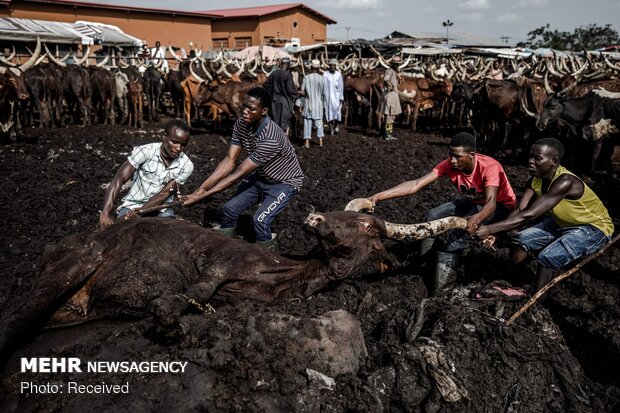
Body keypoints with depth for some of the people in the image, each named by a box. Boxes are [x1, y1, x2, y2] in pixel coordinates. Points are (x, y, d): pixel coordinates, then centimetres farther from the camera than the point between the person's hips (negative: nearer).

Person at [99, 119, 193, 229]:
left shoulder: (186, 166, -11)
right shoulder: (145, 152, -18)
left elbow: (165, 193, -15)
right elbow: (118, 180, -24)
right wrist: (106, 213, -36)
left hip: (160, 209, 2)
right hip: (133, 205, -2)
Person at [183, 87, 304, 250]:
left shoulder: (271, 139, -37)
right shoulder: (241, 124, -15)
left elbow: (239, 173, -34)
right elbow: (229, 161, -16)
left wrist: (203, 195, -33)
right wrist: (202, 188, -26)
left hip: (284, 182, -7)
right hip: (260, 177, 7)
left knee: (260, 220, -23)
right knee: (229, 209, -3)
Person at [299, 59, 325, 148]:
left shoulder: (306, 78, -8)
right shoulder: (321, 79, -4)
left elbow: (303, 92, -9)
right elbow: (323, 93, 2)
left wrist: (298, 92, 11)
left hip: (308, 103, -1)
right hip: (318, 104, 1)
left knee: (307, 123, 4)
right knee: (319, 123, 11)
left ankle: (307, 142, 2)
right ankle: (320, 141, 11)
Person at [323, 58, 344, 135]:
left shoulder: (339, 74, 2)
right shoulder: (325, 74, -2)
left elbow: (341, 86, 4)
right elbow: (323, 86, -2)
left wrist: (341, 97, 0)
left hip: (337, 96, 1)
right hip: (328, 96, -1)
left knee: (337, 110, -8)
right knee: (329, 111, -1)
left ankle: (336, 125, 15)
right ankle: (331, 128, 6)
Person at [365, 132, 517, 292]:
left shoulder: (489, 167, -33)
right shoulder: (449, 165, -21)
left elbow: (491, 203, -45)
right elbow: (416, 184, -29)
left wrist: (477, 218, -69)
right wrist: (379, 196, -39)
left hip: (500, 205, -5)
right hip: (473, 202, 6)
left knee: (460, 226, -29)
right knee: (434, 216, -12)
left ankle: (445, 272, -18)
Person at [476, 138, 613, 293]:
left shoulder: (564, 182, -34)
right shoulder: (536, 180, -10)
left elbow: (529, 215, -40)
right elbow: (519, 211, -17)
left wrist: (490, 229, -42)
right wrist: (494, 232, -31)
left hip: (594, 227, -8)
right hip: (562, 223, 8)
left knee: (547, 257, -27)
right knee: (520, 240, -3)